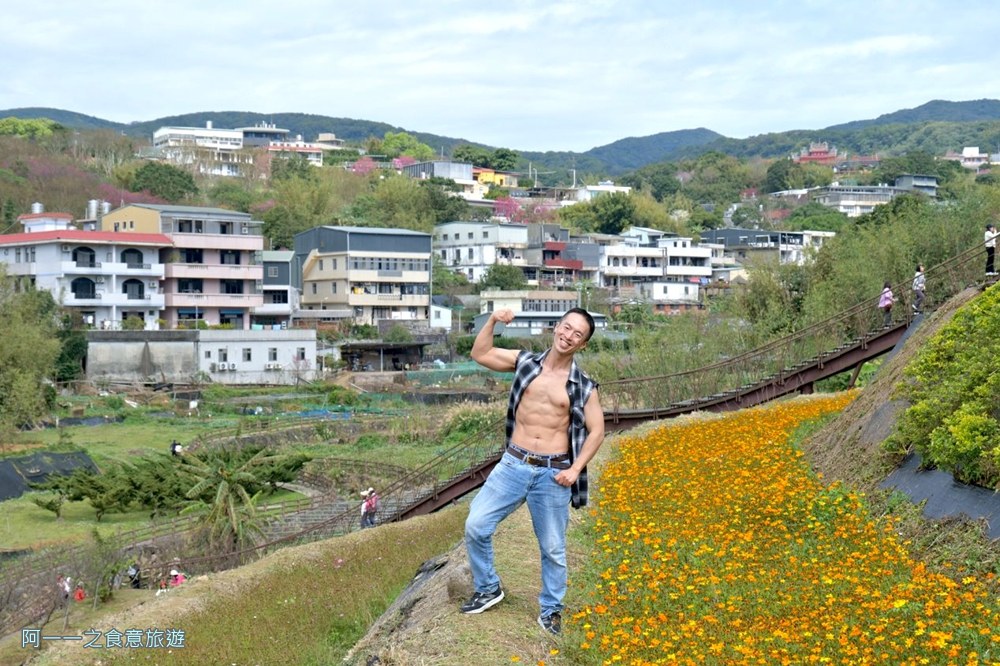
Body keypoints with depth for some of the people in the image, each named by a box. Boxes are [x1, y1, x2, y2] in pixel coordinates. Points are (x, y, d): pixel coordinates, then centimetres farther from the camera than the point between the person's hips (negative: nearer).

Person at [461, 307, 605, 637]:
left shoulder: (583, 386, -1)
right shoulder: (525, 362, 4)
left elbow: (596, 431, 2)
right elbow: (480, 355, 7)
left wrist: (575, 470, -8)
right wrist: (493, 321, -6)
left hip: (552, 473, -1)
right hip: (514, 464, 2)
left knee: (553, 548, 9)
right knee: (476, 526, -5)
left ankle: (551, 609, 28)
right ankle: (488, 588, 18)